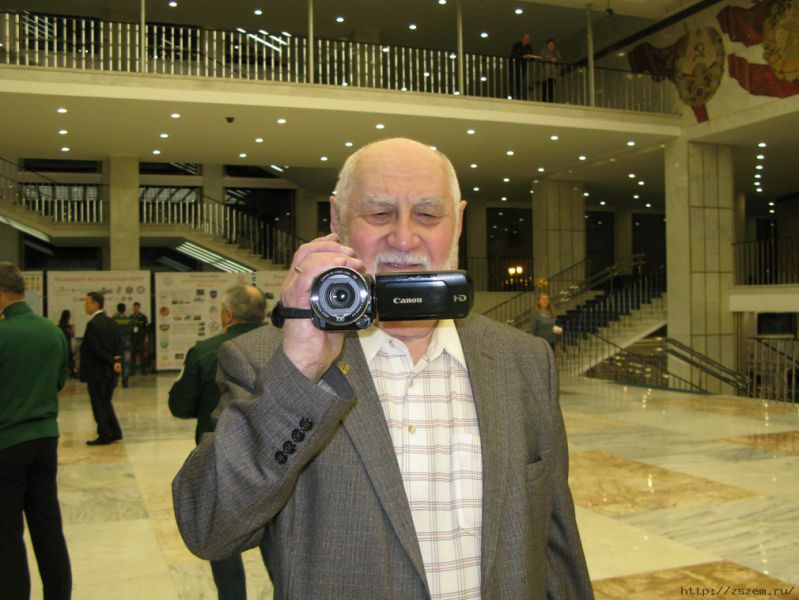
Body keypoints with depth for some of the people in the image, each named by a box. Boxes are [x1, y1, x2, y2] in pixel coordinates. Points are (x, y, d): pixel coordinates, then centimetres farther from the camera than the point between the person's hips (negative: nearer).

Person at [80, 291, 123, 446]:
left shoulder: (92, 324, -16)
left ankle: (105, 435, 6)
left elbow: (95, 349, -19)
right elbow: (118, 345, 6)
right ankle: (115, 432, 18)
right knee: (106, 403, 17)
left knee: (98, 404, 2)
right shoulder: (111, 323, 10)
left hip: (96, 371, -8)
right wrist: (116, 361, -6)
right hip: (109, 371, 8)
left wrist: (113, 360, -12)